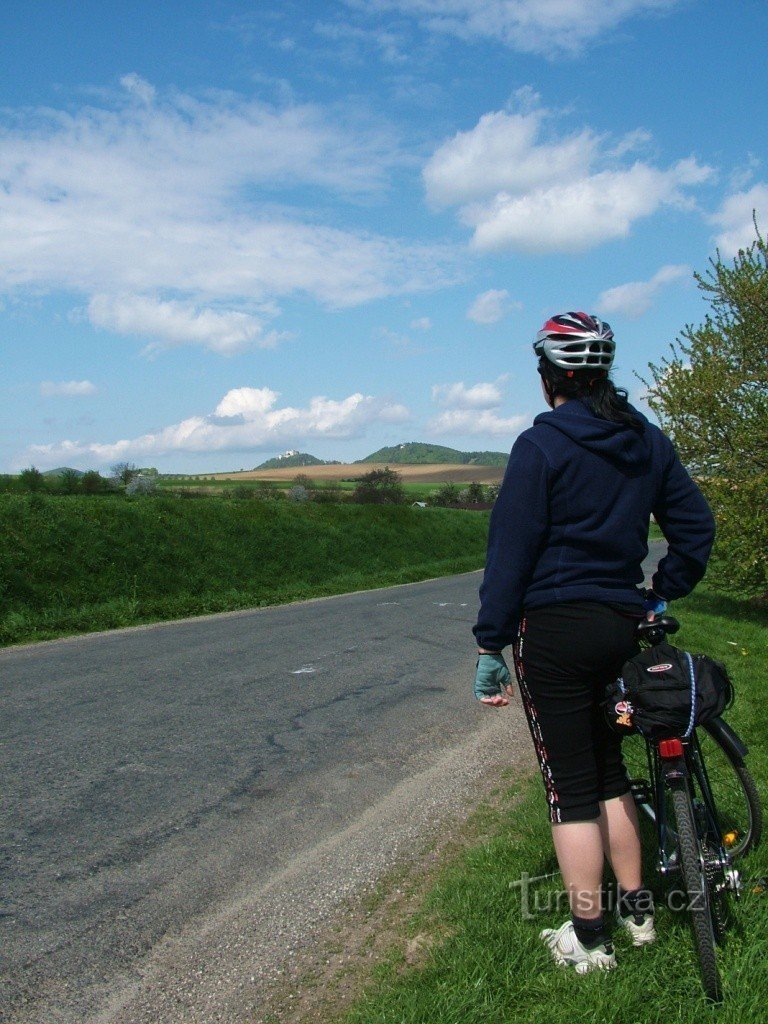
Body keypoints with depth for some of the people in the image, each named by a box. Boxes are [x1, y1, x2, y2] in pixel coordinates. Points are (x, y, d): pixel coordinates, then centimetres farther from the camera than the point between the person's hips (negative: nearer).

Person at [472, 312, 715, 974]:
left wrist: (490, 646, -8)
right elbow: (696, 526, 10)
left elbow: (510, 552, -12)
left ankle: (590, 939, 15)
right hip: (622, 627, 6)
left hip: (555, 630, -6)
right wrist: (662, 595, 19)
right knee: (609, 768, 22)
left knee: (570, 785, 4)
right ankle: (637, 909, 32)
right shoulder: (648, 441, 7)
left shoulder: (541, 446, -11)